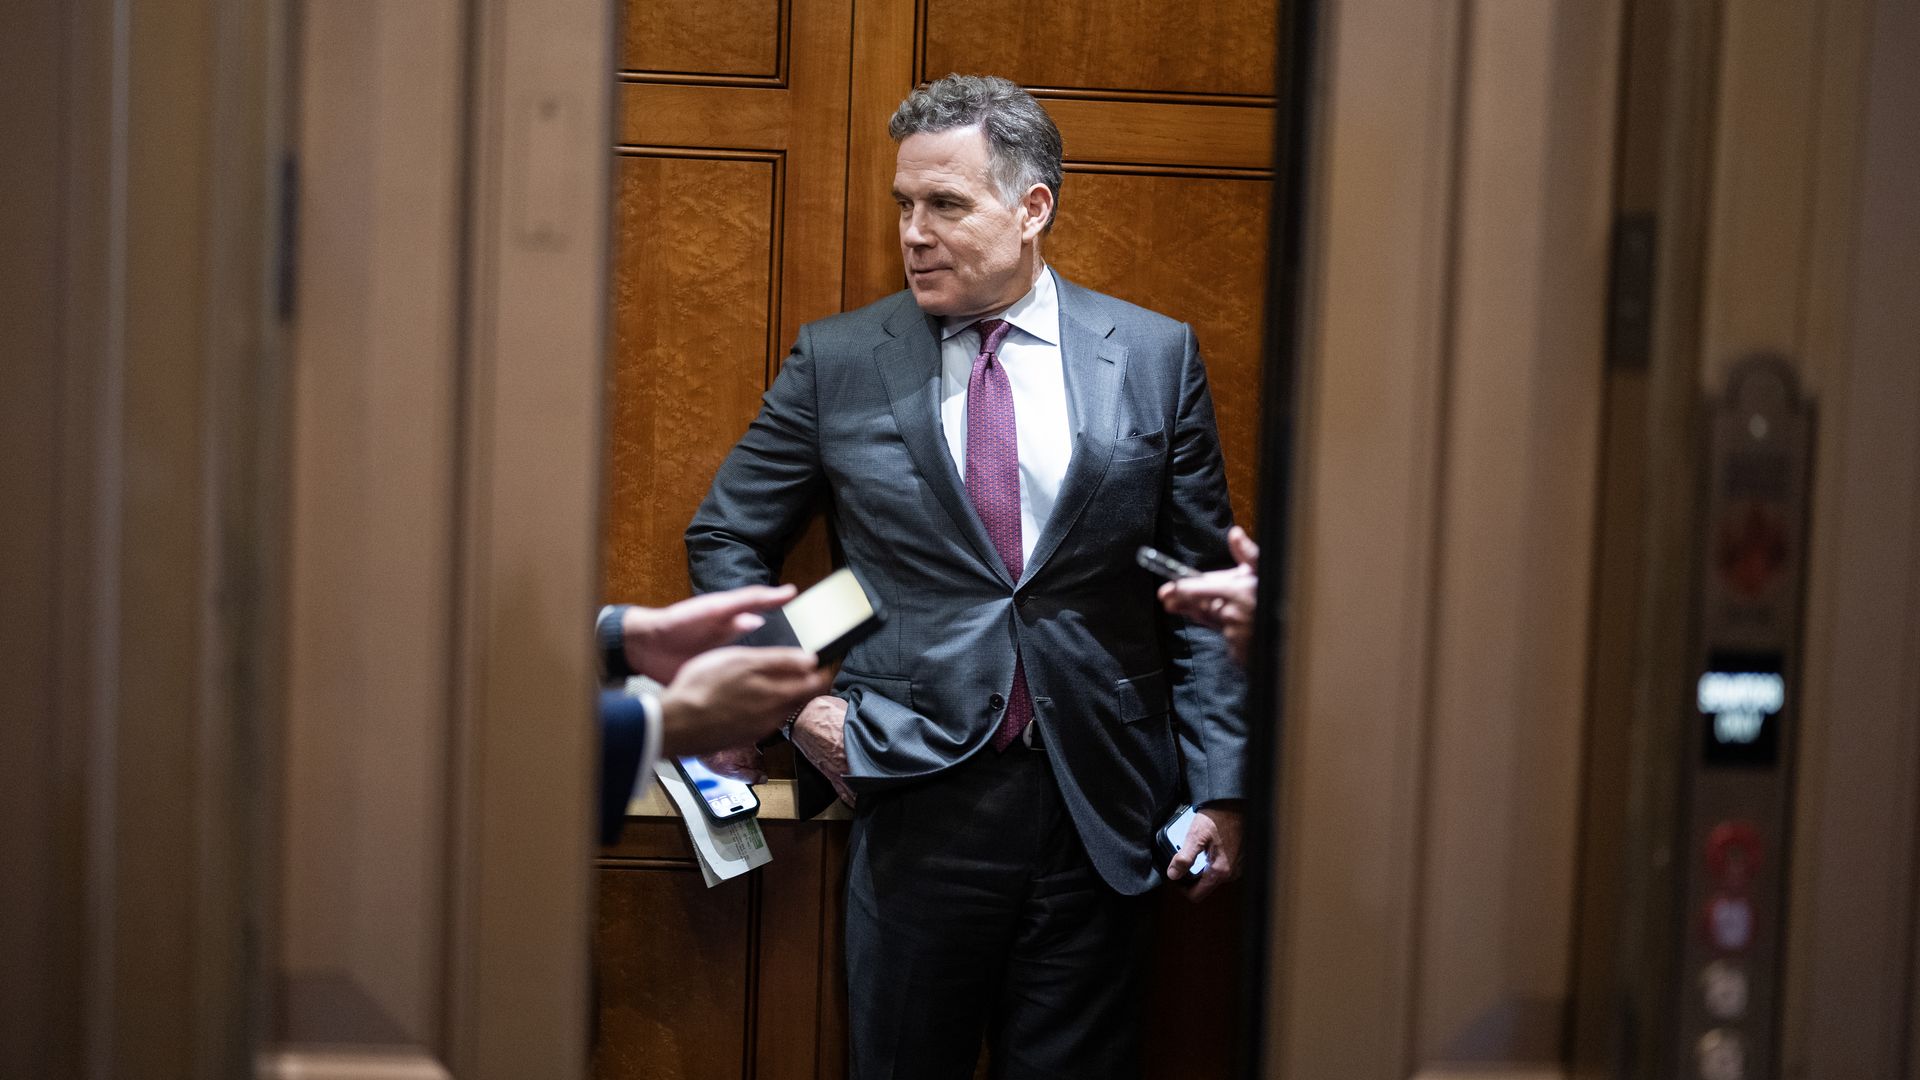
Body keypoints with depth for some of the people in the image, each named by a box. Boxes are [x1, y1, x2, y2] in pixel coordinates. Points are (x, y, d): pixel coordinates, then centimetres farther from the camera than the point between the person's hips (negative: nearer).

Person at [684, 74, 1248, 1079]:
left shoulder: (1155, 357, 3)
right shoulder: (837, 362, 3)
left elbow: (1202, 586, 5)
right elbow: (725, 540, 12)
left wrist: (1219, 783, 0)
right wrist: (795, 701, 0)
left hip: (1095, 805, 0)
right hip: (916, 798, 0)